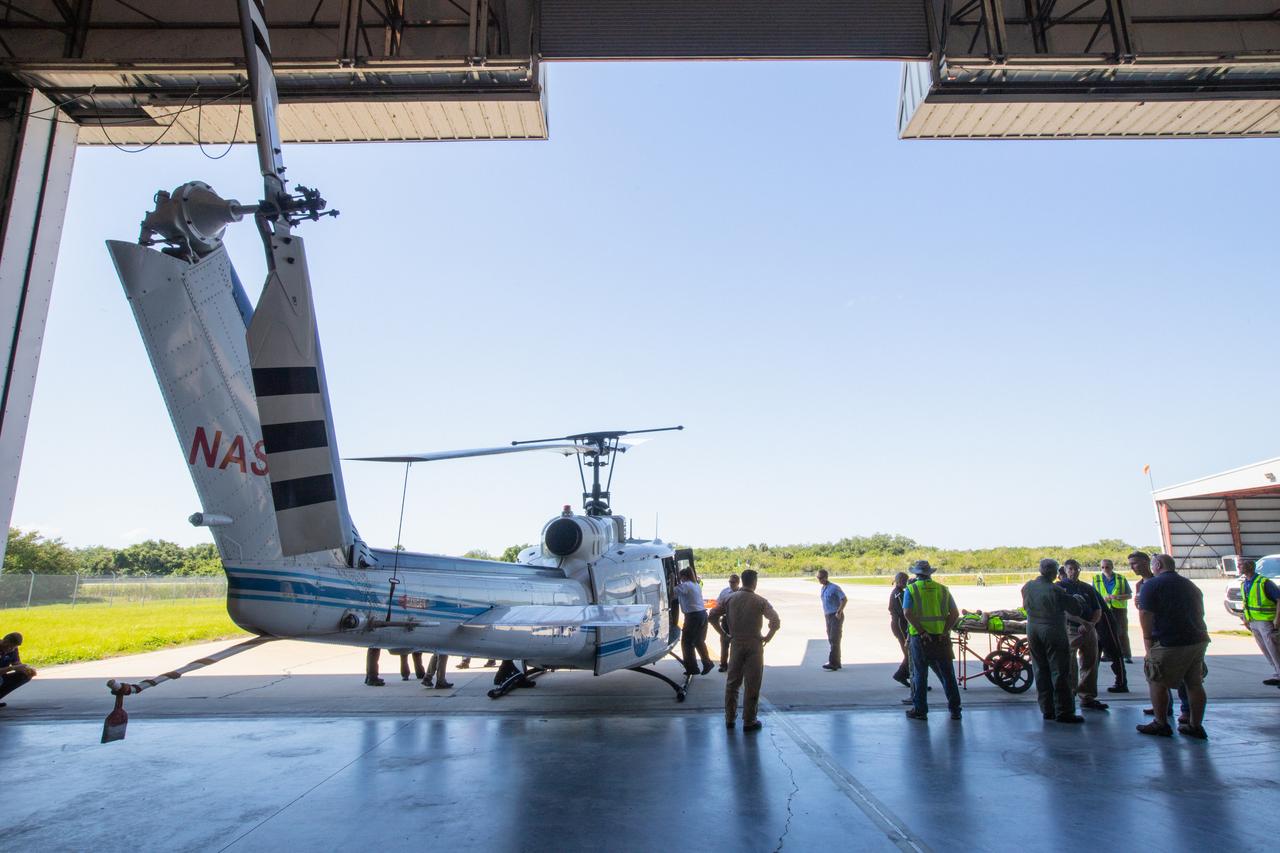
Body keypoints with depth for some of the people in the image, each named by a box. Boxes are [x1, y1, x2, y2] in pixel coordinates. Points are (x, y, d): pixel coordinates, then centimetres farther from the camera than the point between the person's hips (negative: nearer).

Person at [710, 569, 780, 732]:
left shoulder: (731, 598, 0)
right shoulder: (760, 601, -9)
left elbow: (713, 616, 1)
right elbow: (776, 621, -16)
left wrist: (724, 632, 8)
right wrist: (768, 636, -3)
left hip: (735, 644, 3)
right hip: (754, 645, -3)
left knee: (732, 682, 14)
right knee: (752, 685, 6)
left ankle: (730, 718, 21)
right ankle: (749, 721, 10)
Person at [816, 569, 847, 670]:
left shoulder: (834, 588, -14)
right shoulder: (823, 589, 12)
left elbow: (845, 599, -18)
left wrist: (839, 612, -18)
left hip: (836, 617, -8)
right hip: (828, 617, 8)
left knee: (834, 640, -11)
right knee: (831, 640, 9)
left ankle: (833, 663, -12)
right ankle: (836, 663, 16)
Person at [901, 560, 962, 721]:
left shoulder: (911, 589, -1)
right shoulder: (943, 589, 8)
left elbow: (907, 613, -14)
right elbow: (955, 613, -1)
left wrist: (922, 631, -14)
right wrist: (945, 631, -6)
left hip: (920, 637, -3)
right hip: (941, 638, 3)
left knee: (920, 674, 6)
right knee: (947, 674, 13)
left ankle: (920, 710, 11)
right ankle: (955, 709, 18)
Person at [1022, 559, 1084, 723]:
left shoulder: (1027, 587, 1)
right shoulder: (1056, 591, -17)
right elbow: (1076, 611, -9)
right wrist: (1073, 598, 9)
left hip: (1033, 631, 6)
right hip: (1053, 632, -6)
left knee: (1040, 671, 11)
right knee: (1060, 672, 1)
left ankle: (1047, 710, 17)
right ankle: (1063, 712, 3)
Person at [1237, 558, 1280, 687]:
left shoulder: (1264, 582, -14)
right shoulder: (1244, 584, 10)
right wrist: (1246, 618, 15)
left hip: (1266, 622, -8)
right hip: (1253, 622, 8)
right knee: (1267, 652, 14)